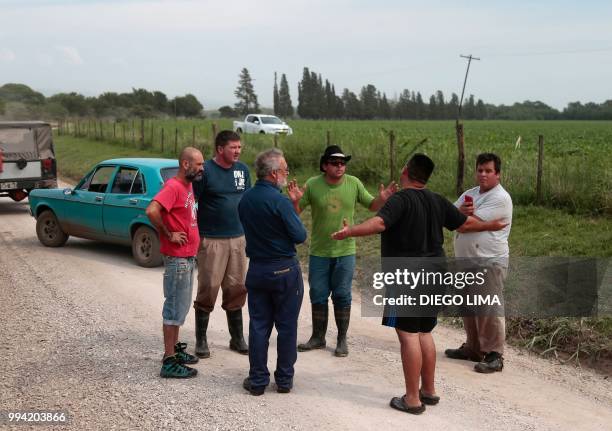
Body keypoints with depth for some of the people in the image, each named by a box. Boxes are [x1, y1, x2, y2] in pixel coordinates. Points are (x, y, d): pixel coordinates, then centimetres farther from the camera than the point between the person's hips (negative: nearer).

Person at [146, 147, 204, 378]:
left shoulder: (188, 185, 11)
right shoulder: (173, 187, -19)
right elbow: (152, 211, -34)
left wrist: (194, 238, 12)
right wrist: (169, 235, -23)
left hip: (188, 257, 10)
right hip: (177, 258, -10)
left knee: (181, 306, 18)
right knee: (175, 307, -4)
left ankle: (175, 349, 31)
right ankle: (169, 361, 3)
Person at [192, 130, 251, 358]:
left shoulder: (242, 169, 9)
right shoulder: (205, 170, -8)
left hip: (238, 239, 5)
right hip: (211, 240, -5)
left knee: (237, 288, 10)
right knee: (208, 289, -1)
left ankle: (237, 338, 22)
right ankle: (201, 340, 11)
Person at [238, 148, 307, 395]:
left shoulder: (245, 200, 2)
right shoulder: (280, 201, -18)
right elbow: (300, 236, -16)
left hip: (256, 269, 5)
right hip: (284, 269, -5)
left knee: (258, 326, 10)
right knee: (287, 327, 8)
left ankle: (258, 380, 14)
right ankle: (284, 380, 16)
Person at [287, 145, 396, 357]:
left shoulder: (354, 184, -4)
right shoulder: (312, 185, -8)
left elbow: (371, 206, 6)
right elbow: (296, 213, -4)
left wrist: (382, 199, -15)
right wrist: (295, 201, -25)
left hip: (345, 252, 0)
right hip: (319, 252, 0)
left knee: (342, 297, 6)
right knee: (318, 296, 11)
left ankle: (342, 340, 19)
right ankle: (318, 337, 26)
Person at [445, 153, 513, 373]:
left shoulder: (500, 198, -13)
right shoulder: (470, 194, 14)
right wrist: (461, 212, -16)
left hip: (489, 262, -8)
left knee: (489, 310, -6)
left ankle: (494, 356, 2)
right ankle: (473, 348, 30)